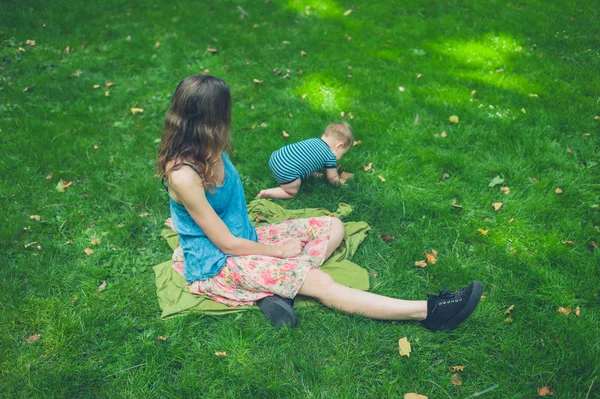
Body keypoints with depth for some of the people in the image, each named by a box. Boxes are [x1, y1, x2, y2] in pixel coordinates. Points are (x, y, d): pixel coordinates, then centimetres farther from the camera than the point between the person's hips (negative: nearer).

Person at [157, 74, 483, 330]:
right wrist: (280, 250, -12)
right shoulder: (183, 176, -28)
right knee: (318, 281, -23)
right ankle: (429, 311, -21)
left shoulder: (208, 150, -2)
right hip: (217, 265, -9)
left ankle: (273, 290, -19)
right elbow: (227, 243, -20)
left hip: (245, 238, 9)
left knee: (333, 227, 2)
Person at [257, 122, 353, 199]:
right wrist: (340, 181, 35)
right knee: (291, 192, 15)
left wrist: (312, 171, 44)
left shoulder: (313, 140, 22)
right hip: (287, 171, -9)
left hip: (275, 157, 9)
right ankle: (266, 193, 2)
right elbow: (332, 178, 16)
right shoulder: (330, 157, 3)